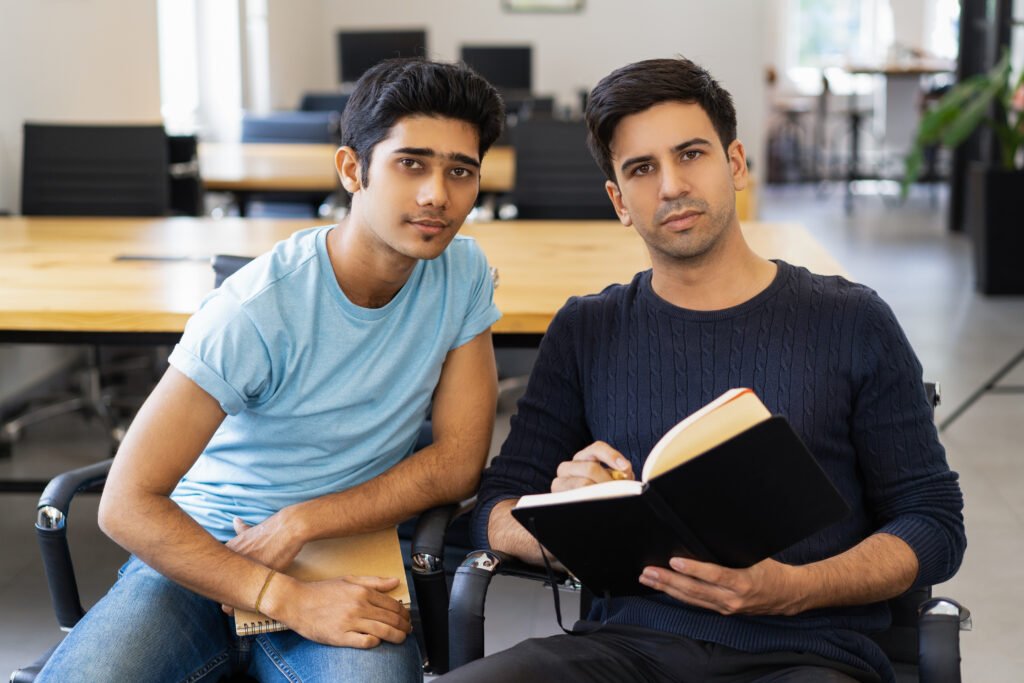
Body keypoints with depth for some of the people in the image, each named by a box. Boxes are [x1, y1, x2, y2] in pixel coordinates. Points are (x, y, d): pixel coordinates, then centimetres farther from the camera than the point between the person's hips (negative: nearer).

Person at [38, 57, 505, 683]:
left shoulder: (463, 274, -3)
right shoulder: (257, 310, -18)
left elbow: (459, 460, -2)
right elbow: (128, 503, -19)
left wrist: (301, 522, -13)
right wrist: (289, 599, -27)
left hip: (353, 558, 2)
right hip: (203, 554, -2)